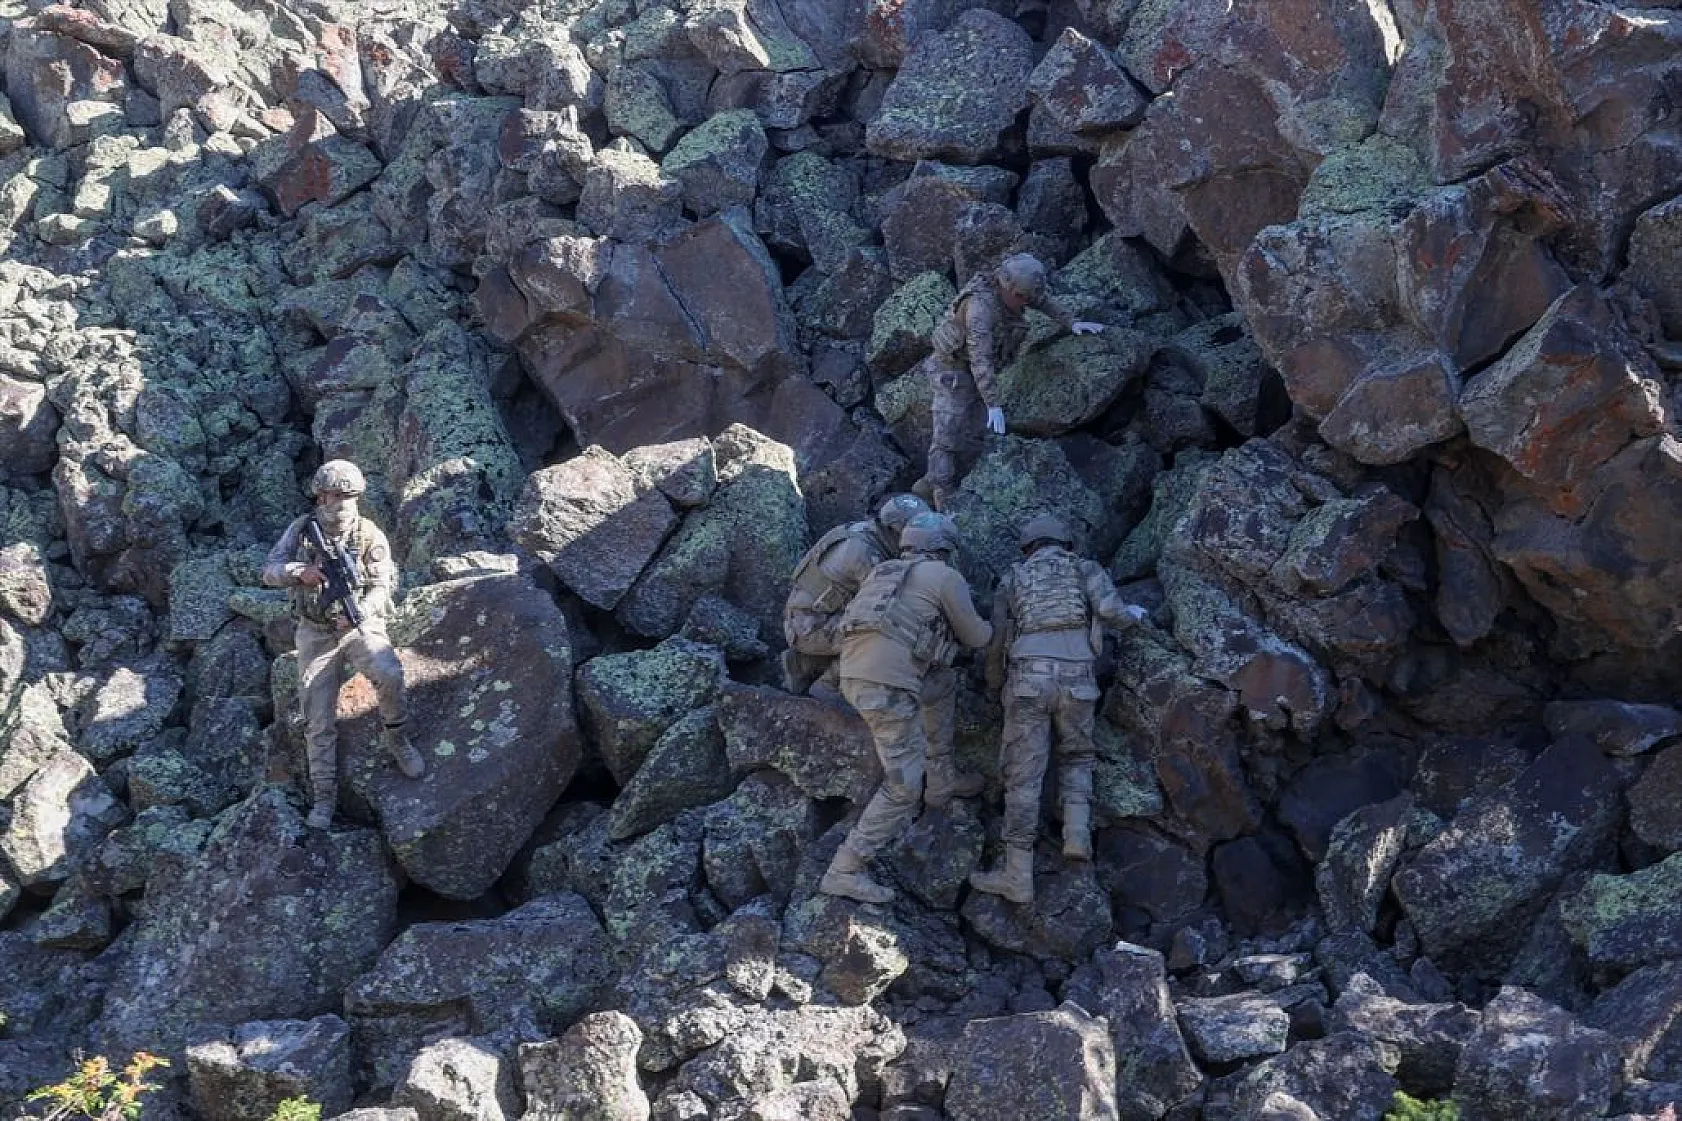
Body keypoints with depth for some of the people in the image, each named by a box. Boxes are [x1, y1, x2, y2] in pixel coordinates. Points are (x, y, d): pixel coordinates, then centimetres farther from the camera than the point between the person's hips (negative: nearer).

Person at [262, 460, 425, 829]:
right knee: (318, 720, -1)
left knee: (390, 675, -31)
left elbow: (381, 588, -9)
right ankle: (324, 796, 8)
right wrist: (300, 573, -22)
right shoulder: (302, 529, 0)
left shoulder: (371, 536, -6)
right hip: (315, 633, 2)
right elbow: (270, 571, -2)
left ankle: (396, 739, -5)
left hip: (361, 627, -2)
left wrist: (359, 613, -29)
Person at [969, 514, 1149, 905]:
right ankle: (1077, 835, 7)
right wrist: (1134, 614, 21)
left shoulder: (1012, 578, 19)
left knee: (1023, 775, 0)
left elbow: (997, 640, 18)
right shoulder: (1086, 569, 15)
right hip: (1075, 682, 1)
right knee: (1076, 756, 27)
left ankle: (1017, 876, -3)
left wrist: (994, 682, 37)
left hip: (1029, 681, -1)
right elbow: (1111, 611, -3)